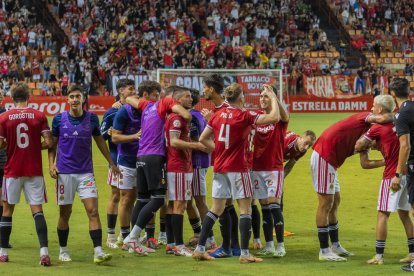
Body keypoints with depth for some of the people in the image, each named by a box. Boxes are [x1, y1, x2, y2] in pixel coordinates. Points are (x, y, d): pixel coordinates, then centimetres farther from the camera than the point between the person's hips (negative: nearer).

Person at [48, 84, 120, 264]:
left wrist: (111, 163, 15)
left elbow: (100, 141, 14)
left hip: (86, 172, 0)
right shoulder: (59, 119, -1)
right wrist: (51, 164, -5)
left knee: (93, 210, -11)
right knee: (65, 213, 6)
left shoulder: (91, 119, 2)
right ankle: (63, 251, 21)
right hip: (64, 173, 0)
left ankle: (98, 252, -15)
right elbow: (52, 144, 8)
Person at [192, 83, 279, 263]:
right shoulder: (243, 116, -11)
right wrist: (273, 98, 0)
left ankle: (200, 249, 11)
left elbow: (203, 139, 10)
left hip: (219, 167, 6)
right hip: (237, 168, -6)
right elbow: (273, 117, -13)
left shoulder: (217, 115, 5)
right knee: (245, 208, 1)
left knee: (216, 208, 13)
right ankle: (244, 253, -2)